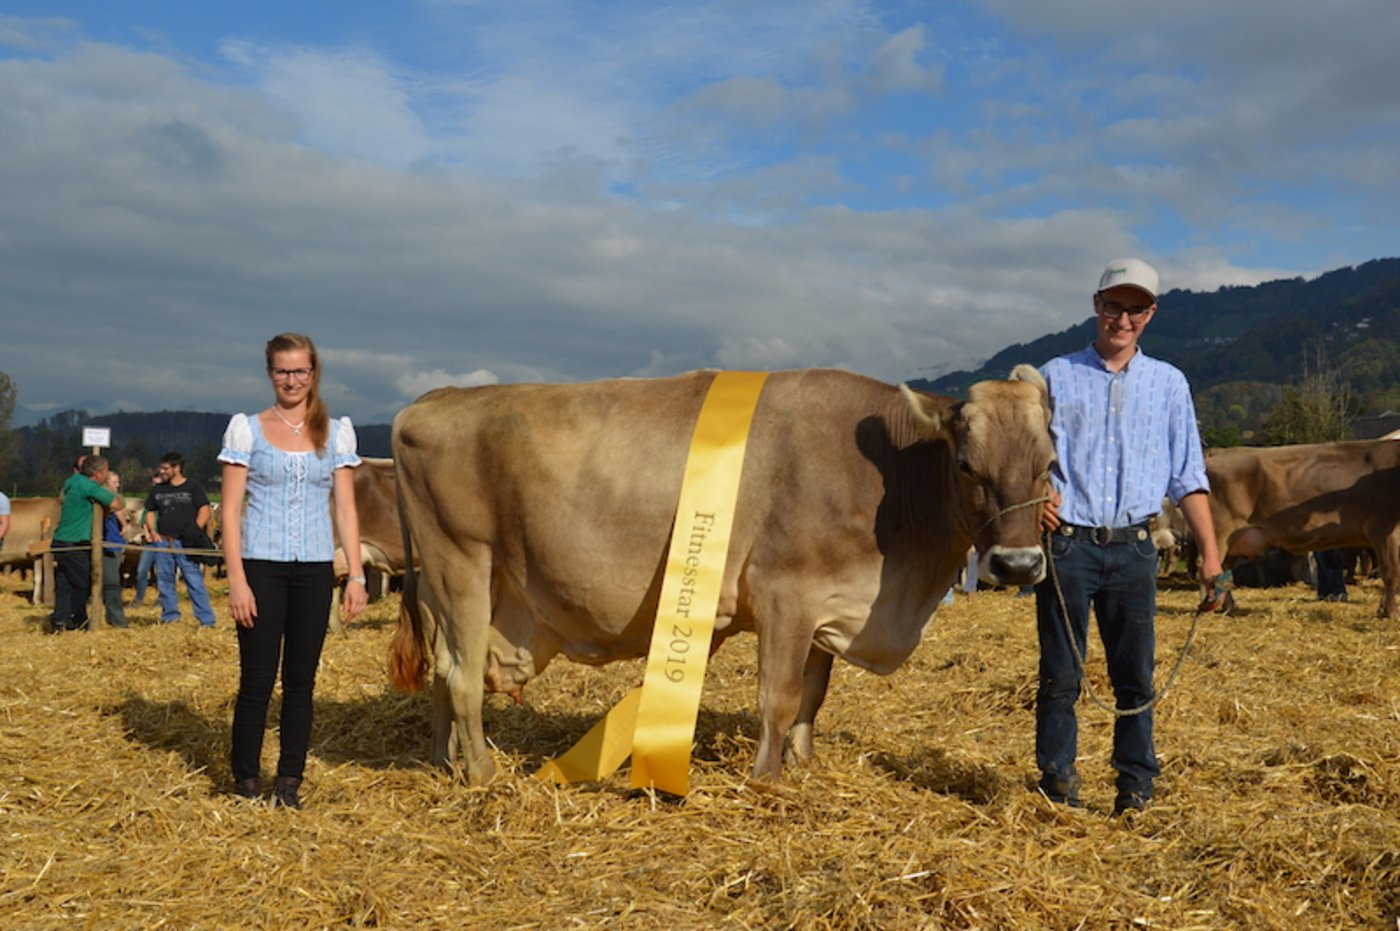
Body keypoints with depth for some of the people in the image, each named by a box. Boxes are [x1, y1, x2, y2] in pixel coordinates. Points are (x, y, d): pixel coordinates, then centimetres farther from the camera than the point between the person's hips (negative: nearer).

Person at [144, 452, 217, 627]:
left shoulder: (193, 487, 0)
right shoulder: (157, 489, 15)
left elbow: (204, 511, -6)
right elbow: (150, 512, 23)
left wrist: (194, 533, -15)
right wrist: (152, 532, 6)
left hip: (186, 543, -5)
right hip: (163, 541, 5)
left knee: (194, 581, -8)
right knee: (164, 580, 8)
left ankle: (206, 620, -8)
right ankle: (170, 617, 19)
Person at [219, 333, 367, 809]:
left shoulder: (336, 432, 7)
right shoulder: (246, 429, 1)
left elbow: (345, 508, 8)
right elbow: (230, 510, -2)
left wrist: (356, 575, 0)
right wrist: (236, 581, -10)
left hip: (314, 571, 2)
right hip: (262, 568, -2)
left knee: (301, 681, 6)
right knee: (257, 680, 0)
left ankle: (289, 783, 16)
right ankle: (245, 783, 14)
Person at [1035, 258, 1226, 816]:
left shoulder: (1168, 383, 12)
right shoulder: (1056, 377, 8)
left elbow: (1188, 476, 12)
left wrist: (1211, 558, 5)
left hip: (1133, 549, 1)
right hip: (1066, 545, -1)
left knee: (1135, 676, 4)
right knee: (1060, 676, 1)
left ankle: (1136, 791, 14)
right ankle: (1057, 790, 9)